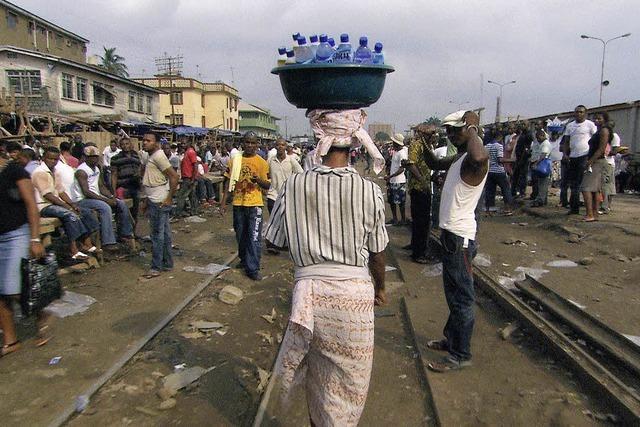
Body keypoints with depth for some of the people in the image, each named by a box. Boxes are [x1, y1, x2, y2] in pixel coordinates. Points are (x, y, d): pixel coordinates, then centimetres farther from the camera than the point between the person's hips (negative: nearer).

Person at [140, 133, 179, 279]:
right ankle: (167, 264, 22)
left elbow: (174, 176, -19)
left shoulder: (158, 156, -13)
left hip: (159, 202, -10)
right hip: (154, 201, 10)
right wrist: (145, 200, 20)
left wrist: (169, 198, -17)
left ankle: (156, 268, 5)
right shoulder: (151, 157, 17)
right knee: (164, 233, 13)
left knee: (157, 235, -3)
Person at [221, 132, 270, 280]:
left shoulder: (261, 162, -2)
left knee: (254, 238, -4)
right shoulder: (235, 159, 4)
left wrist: (258, 180, -22)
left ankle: (253, 269, 4)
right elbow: (229, 181, 8)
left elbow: (267, 186, 0)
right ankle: (244, 260, 38)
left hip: (255, 204, -3)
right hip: (238, 203, 3)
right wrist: (223, 202, 3)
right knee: (240, 236, 17)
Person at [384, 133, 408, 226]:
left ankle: (403, 220, 11)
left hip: (399, 181, -9)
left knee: (400, 201, -1)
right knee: (391, 200, 14)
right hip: (392, 181, 9)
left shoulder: (402, 153, -17)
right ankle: (394, 219, 25)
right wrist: (389, 177, 19)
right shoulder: (395, 151, 11)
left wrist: (390, 176, -23)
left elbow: (401, 169, -19)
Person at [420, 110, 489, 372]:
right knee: (453, 292, 21)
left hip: (460, 237, -10)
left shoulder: (472, 160, -19)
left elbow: (480, 157, -45)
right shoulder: (459, 157, 13)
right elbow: (434, 164, 29)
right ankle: (452, 339, 36)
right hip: (451, 233, 10)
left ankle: (461, 355, 10)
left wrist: (471, 131, -26)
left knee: (461, 296, -1)